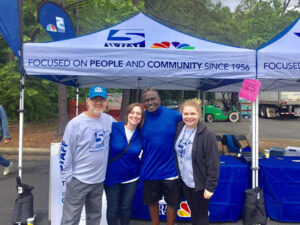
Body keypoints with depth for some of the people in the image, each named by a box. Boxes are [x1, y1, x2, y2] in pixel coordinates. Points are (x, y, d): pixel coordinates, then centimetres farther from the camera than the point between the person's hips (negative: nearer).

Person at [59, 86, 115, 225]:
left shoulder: (109, 121, 0)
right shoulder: (76, 123, -14)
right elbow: (65, 152, -10)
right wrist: (68, 177, -9)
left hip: (99, 180, 5)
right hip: (78, 180, -5)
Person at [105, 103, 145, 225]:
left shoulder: (141, 135, -6)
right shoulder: (113, 127, -15)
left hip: (131, 178, 2)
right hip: (112, 176, -2)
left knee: (126, 207, 18)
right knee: (113, 208, 13)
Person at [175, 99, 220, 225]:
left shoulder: (207, 134, -21)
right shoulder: (180, 127, -3)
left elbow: (213, 163, -18)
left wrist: (210, 187, -16)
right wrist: (179, 174, 10)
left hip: (199, 183, -5)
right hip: (185, 181, 6)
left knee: (201, 215, 14)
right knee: (193, 211, 25)